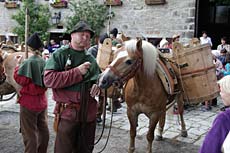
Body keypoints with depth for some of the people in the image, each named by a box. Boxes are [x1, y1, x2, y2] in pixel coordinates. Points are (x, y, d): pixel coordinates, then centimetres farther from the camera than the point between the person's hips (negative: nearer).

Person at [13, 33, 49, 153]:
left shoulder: (28, 62, -17)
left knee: (30, 133, 3)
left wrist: (18, 65, -7)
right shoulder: (44, 62, 1)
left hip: (29, 102, -6)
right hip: (42, 100, 6)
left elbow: (20, 80, -15)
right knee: (43, 129, 17)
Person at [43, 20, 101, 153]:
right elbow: (48, 79, -18)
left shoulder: (91, 59, 11)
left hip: (89, 113, 5)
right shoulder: (59, 55, -5)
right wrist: (77, 72, -20)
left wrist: (98, 85, -2)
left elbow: (98, 77, 23)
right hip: (68, 111, -5)